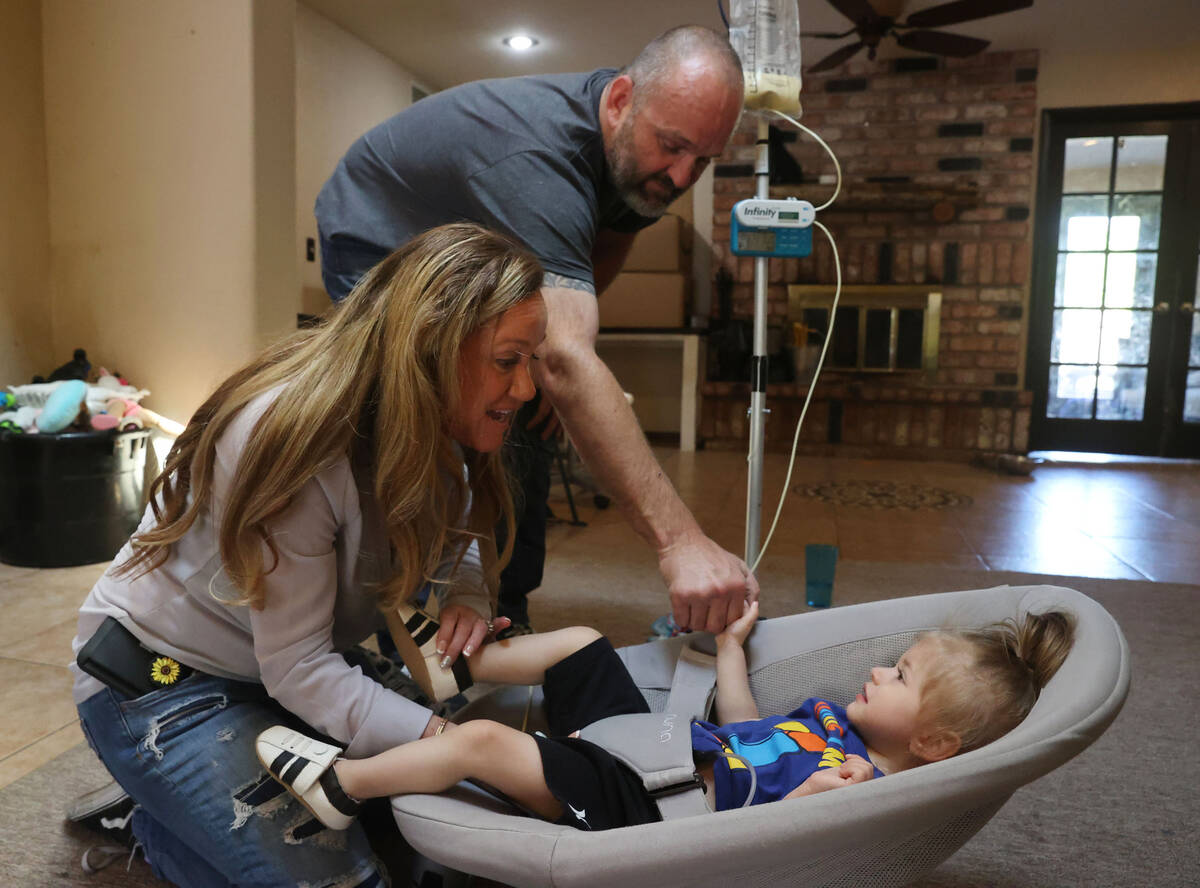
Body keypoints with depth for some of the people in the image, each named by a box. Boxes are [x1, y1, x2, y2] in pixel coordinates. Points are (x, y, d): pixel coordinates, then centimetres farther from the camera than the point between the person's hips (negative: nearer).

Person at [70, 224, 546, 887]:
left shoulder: (432, 429, -11)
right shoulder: (292, 435, -33)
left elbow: (454, 537, 5)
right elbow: (297, 671, -29)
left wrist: (466, 601, -19)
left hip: (299, 667, 7)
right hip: (164, 681, -7)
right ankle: (156, 825, 9)